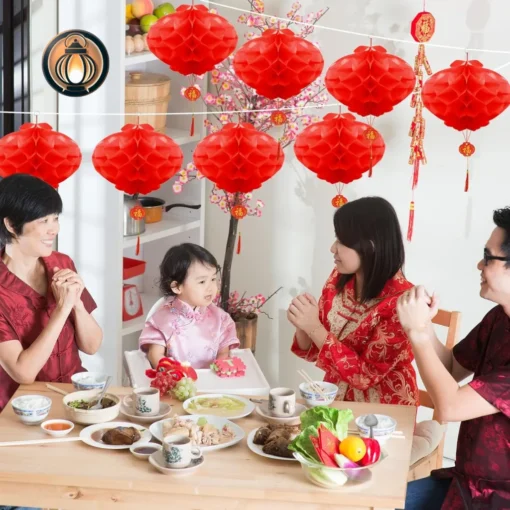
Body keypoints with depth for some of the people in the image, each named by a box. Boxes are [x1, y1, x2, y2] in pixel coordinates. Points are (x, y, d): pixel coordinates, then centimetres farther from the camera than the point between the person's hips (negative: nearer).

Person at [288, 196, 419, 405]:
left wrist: (314, 327, -23)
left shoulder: (401, 302, -20)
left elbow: (364, 374, -19)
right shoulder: (338, 279, -2)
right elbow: (313, 352, 5)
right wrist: (302, 326, -15)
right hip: (335, 400, 6)